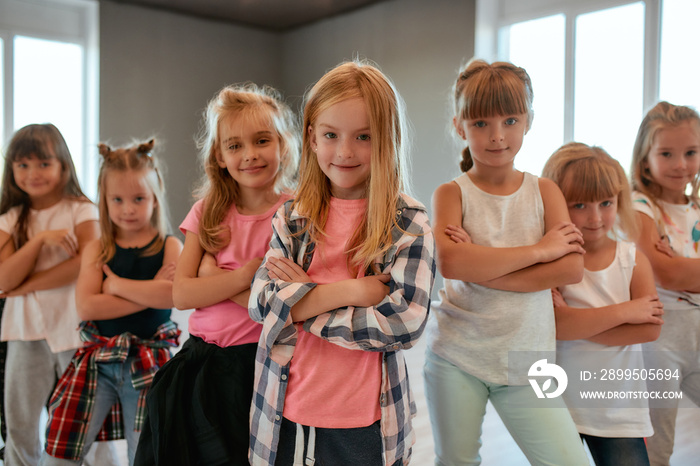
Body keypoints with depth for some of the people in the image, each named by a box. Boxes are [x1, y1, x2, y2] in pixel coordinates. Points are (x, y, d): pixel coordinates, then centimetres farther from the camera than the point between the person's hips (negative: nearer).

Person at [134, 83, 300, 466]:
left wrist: (215, 275, -15)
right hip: (200, 360, 4)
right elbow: (182, 294, -5)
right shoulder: (207, 213, 4)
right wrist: (245, 276, -17)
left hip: (257, 366, -4)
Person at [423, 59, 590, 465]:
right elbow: (450, 263, -23)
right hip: (457, 356, -1)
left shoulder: (544, 191, 4)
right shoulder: (451, 193, -2)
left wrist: (481, 269, -17)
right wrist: (540, 249, -16)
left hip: (525, 361, 2)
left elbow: (572, 269, -10)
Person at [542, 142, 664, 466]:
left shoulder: (633, 259, 0)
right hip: (558, 400, -2)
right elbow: (552, 323, -24)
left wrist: (576, 323, -17)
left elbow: (650, 328, -11)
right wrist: (623, 312, -19)